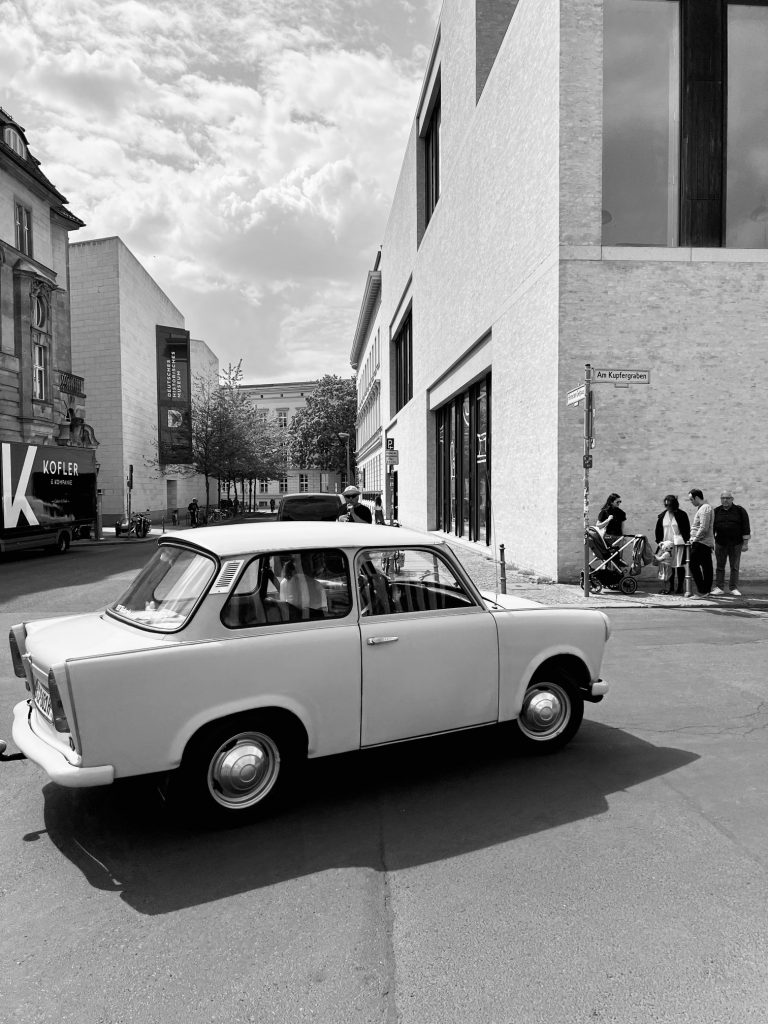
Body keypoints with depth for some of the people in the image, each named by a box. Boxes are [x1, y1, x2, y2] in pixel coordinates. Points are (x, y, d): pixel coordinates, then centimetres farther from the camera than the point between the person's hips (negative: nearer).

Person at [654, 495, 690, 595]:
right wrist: (659, 541, 4)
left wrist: (686, 541, -8)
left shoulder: (682, 515, -1)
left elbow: (687, 529, -1)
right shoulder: (662, 516, 10)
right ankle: (670, 587, 11)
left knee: (679, 565, -2)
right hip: (666, 544, 4)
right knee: (669, 566, 4)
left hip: (679, 544, -4)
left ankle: (680, 587, 5)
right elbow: (658, 529, 15)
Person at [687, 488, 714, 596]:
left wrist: (694, 539, -12)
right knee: (706, 567, 11)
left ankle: (702, 591, -10)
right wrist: (694, 539, 16)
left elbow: (703, 528, -22)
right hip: (707, 543, 10)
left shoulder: (704, 508, -15)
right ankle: (706, 591, 16)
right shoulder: (707, 507, 18)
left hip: (701, 542, -10)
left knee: (694, 566, -10)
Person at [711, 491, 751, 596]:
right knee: (720, 567, 3)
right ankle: (719, 588, 7)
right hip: (720, 544, 2)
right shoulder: (716, 511, 5)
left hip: (736, 544, -1)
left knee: (734, 567, 3)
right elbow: (712, 528, 10)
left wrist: (745, 543, -5)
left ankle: (734, 588, 11)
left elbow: (745, 528, -1)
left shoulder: (740, 511, 0)